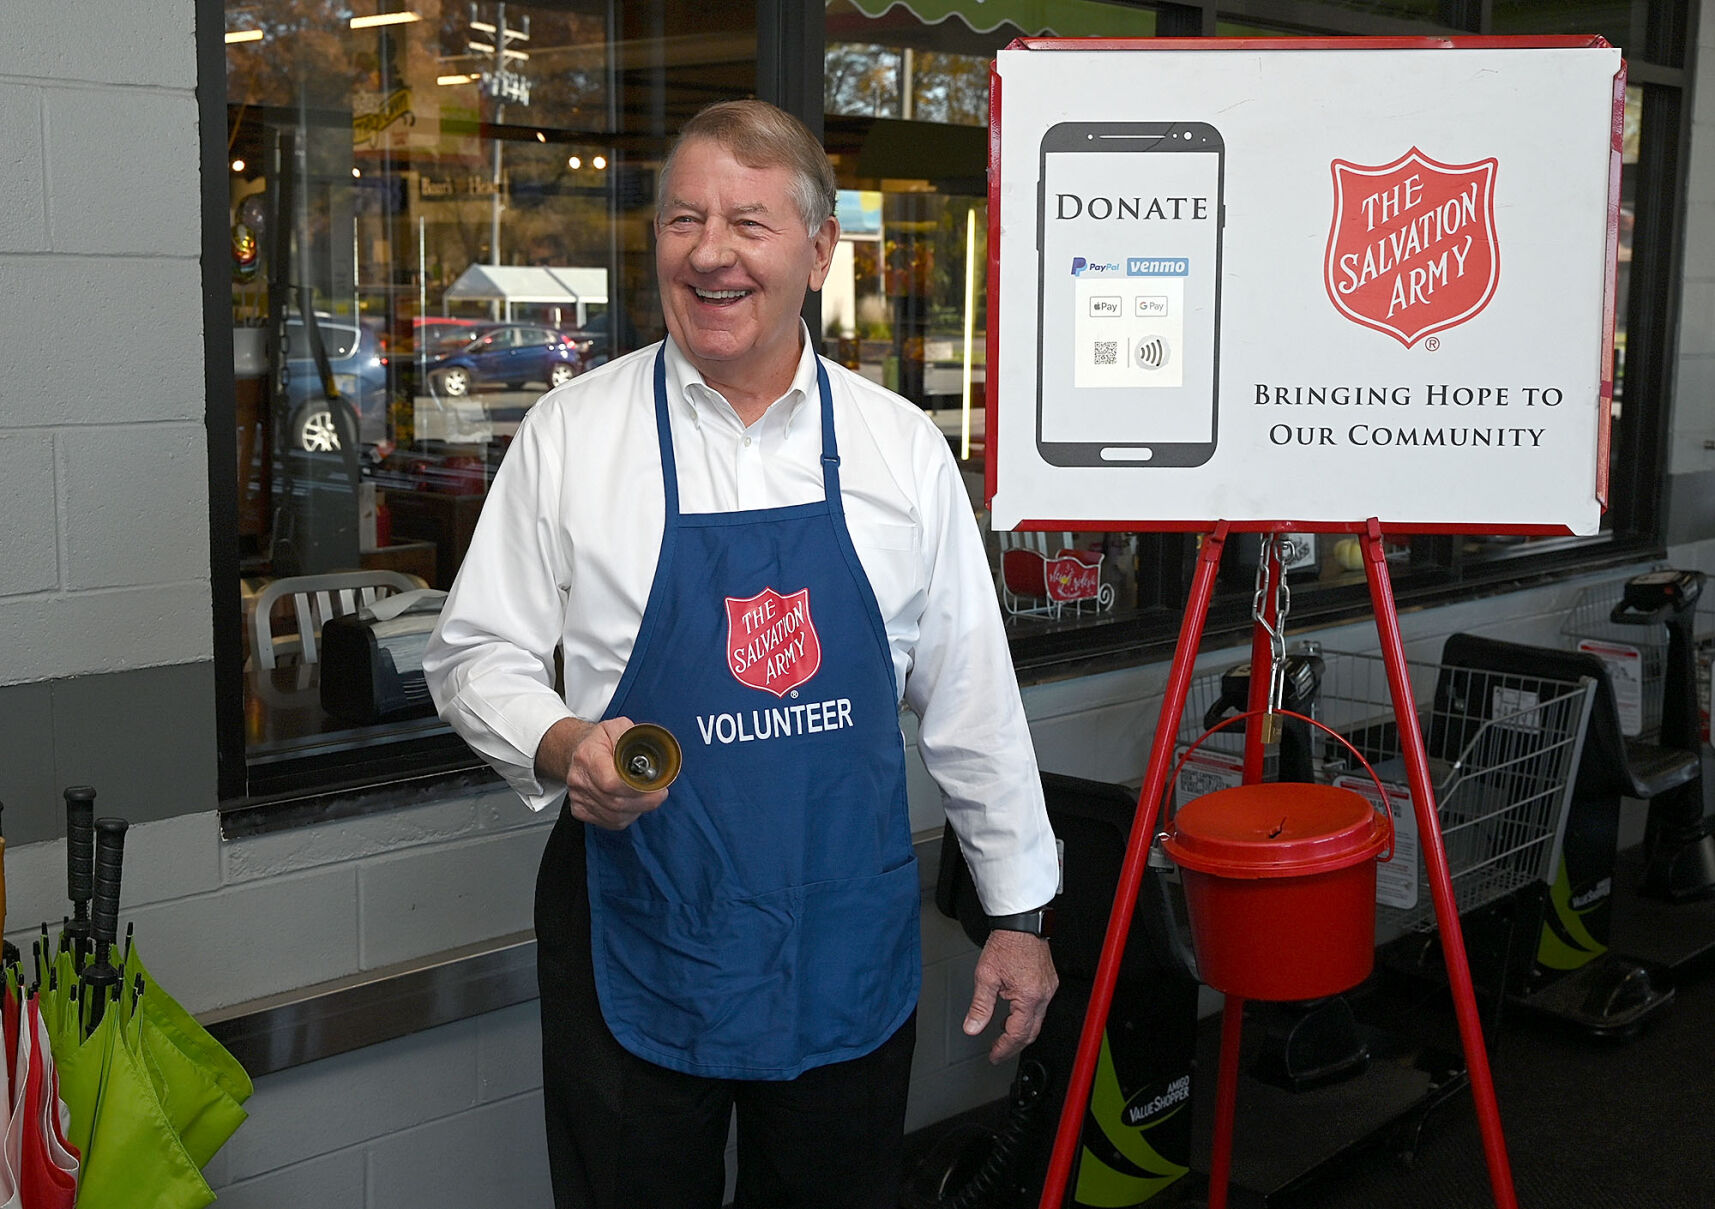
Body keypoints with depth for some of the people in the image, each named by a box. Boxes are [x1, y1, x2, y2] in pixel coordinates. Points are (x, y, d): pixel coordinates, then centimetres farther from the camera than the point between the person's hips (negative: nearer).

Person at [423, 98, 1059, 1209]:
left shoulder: (903, 447, 0)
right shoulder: (569, 434, -4)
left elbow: (972, 696, 5)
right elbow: (478, 656, 2)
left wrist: (1019, 910, 8)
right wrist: (562, 745, -19)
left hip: (850, 946, 2)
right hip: (635, 941, -1)